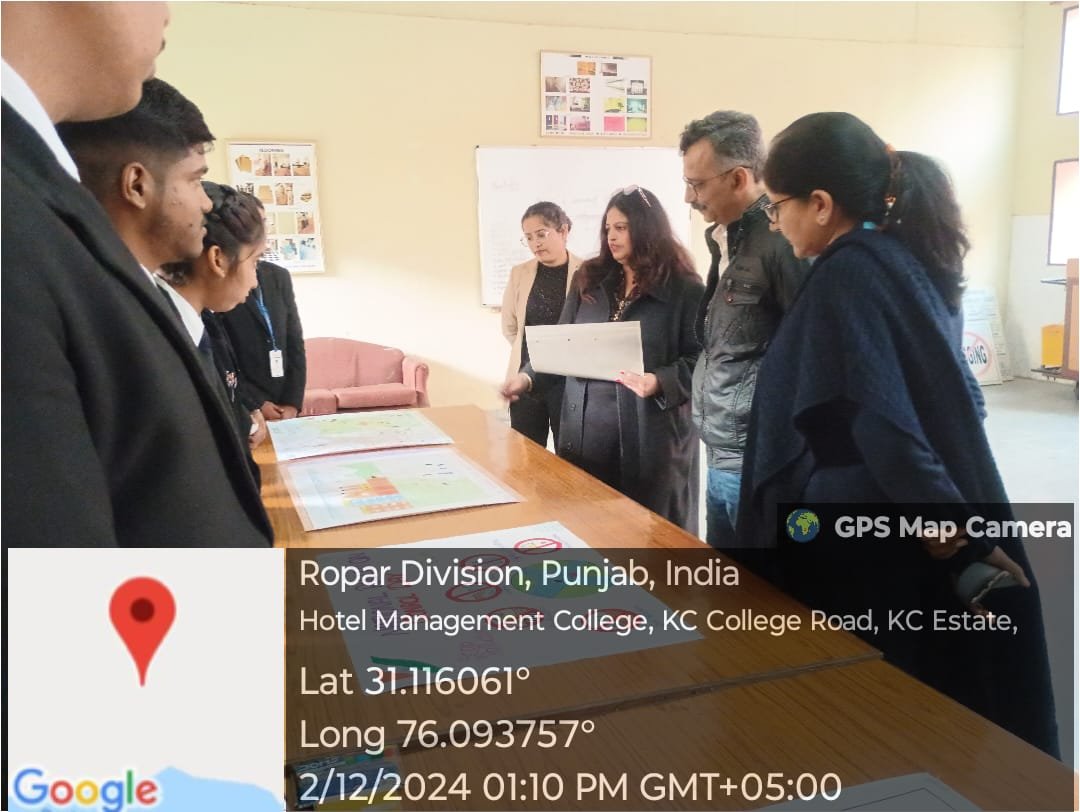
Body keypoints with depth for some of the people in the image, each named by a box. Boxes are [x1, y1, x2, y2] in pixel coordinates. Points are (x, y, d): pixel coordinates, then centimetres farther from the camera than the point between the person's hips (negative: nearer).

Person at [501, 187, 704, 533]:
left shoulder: (684, 289, -4)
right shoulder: (589, 280, 11)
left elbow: (701, 360, -8)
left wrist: (660, 382, -24)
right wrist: (529, 377, -1)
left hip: (649, 433, -4)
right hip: (586, 429, 4)